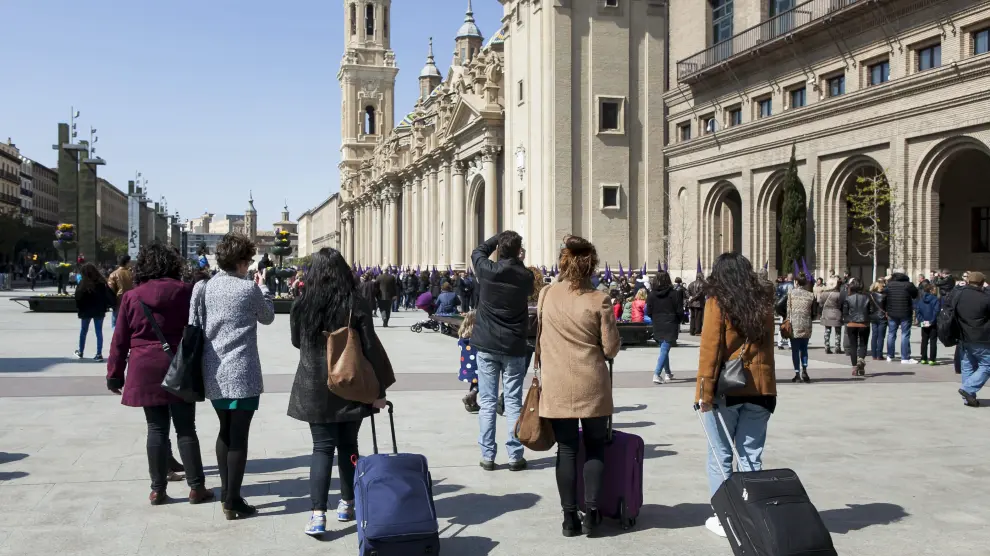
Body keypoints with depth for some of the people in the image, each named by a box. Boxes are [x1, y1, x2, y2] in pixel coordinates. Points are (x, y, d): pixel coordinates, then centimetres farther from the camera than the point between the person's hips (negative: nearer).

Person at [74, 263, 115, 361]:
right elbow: (108, 295, -3)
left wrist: (78, 309, -4)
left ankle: (80, 352, 26)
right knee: (99, 332, 5)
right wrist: (105, 307, 5)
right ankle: (99, 354, 0)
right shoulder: (102, 282, -4)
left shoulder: (83, 283, -13)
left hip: (86, 311, -2)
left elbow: (78, 297, -15)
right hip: (99, 311, 2)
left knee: (83, 331, 15)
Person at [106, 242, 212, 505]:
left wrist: (115, 373, 10)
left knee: (157, 429, 8)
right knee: (186, 428, 6)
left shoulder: (132, 296, 0)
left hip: (145, 370, 1)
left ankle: (158, 489, 12)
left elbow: (120, 340, 3)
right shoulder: (186, 291, -3)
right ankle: (196, 487, 9)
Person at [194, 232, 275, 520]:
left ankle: (225, 490, 27)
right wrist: (263, 286, 17)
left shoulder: (206, 287, 4)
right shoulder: (248, 289, -10)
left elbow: (197, 325, 6)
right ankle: (232, 501, 1)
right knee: (239, 436, -1)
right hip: (241, 373, -6)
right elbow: (268, 317, 7)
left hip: (214, 373, 6)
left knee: (225, 431, 19)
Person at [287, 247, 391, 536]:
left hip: (314, 388, 1)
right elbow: (371, 350, -8)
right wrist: (378, 391, -2)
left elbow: (296, 342, 12)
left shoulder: (301, 305, -4)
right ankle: (347, 504, 26)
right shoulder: (356, 306, -8)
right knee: (348, 446, 14)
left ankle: (318, 514, -7)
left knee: (322, 448, 3)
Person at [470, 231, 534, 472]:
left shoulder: (487, 270, -8)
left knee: (487, 402, 4)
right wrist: (517, 258, 17)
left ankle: (487, 456, 6)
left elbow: (478, 251, 13)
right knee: (513, 402, 4)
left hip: (487, 345, 0)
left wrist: (499, 237, 16)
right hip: (514, 347, 0)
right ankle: (515, 456, 6)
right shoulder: (525, 276, -6)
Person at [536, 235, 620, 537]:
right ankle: (591, 512, 9)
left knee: (567, 450, 8)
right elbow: (611, 348, -5)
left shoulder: (546, 294, 0)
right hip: (592, 385, -2)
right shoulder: (598, 300, -8)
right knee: (594, 447, 12)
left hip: (557, 385, 2)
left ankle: (570, 518, 10)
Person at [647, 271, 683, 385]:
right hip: (670, 326, -3)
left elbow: (648, 311, -1)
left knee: (664, 349, 20)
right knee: (664, 350, -5)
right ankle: (657, 374, -18)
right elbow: (679, 311, -7)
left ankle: (668, 373, 29)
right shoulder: (674, 294, -9)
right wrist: (678, 322, 12)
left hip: (658, 327, 4)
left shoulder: (652, 294, -3)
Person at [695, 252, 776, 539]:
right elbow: (765, 345, 13)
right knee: (751, 456, 8)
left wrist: (705, 389, -12)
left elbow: (710, 348, -12)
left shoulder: (717, 302, -7)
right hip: (760, 388, 4)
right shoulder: (764, 302, 6)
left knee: (721, 457, 5)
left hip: (726, 389, -4)